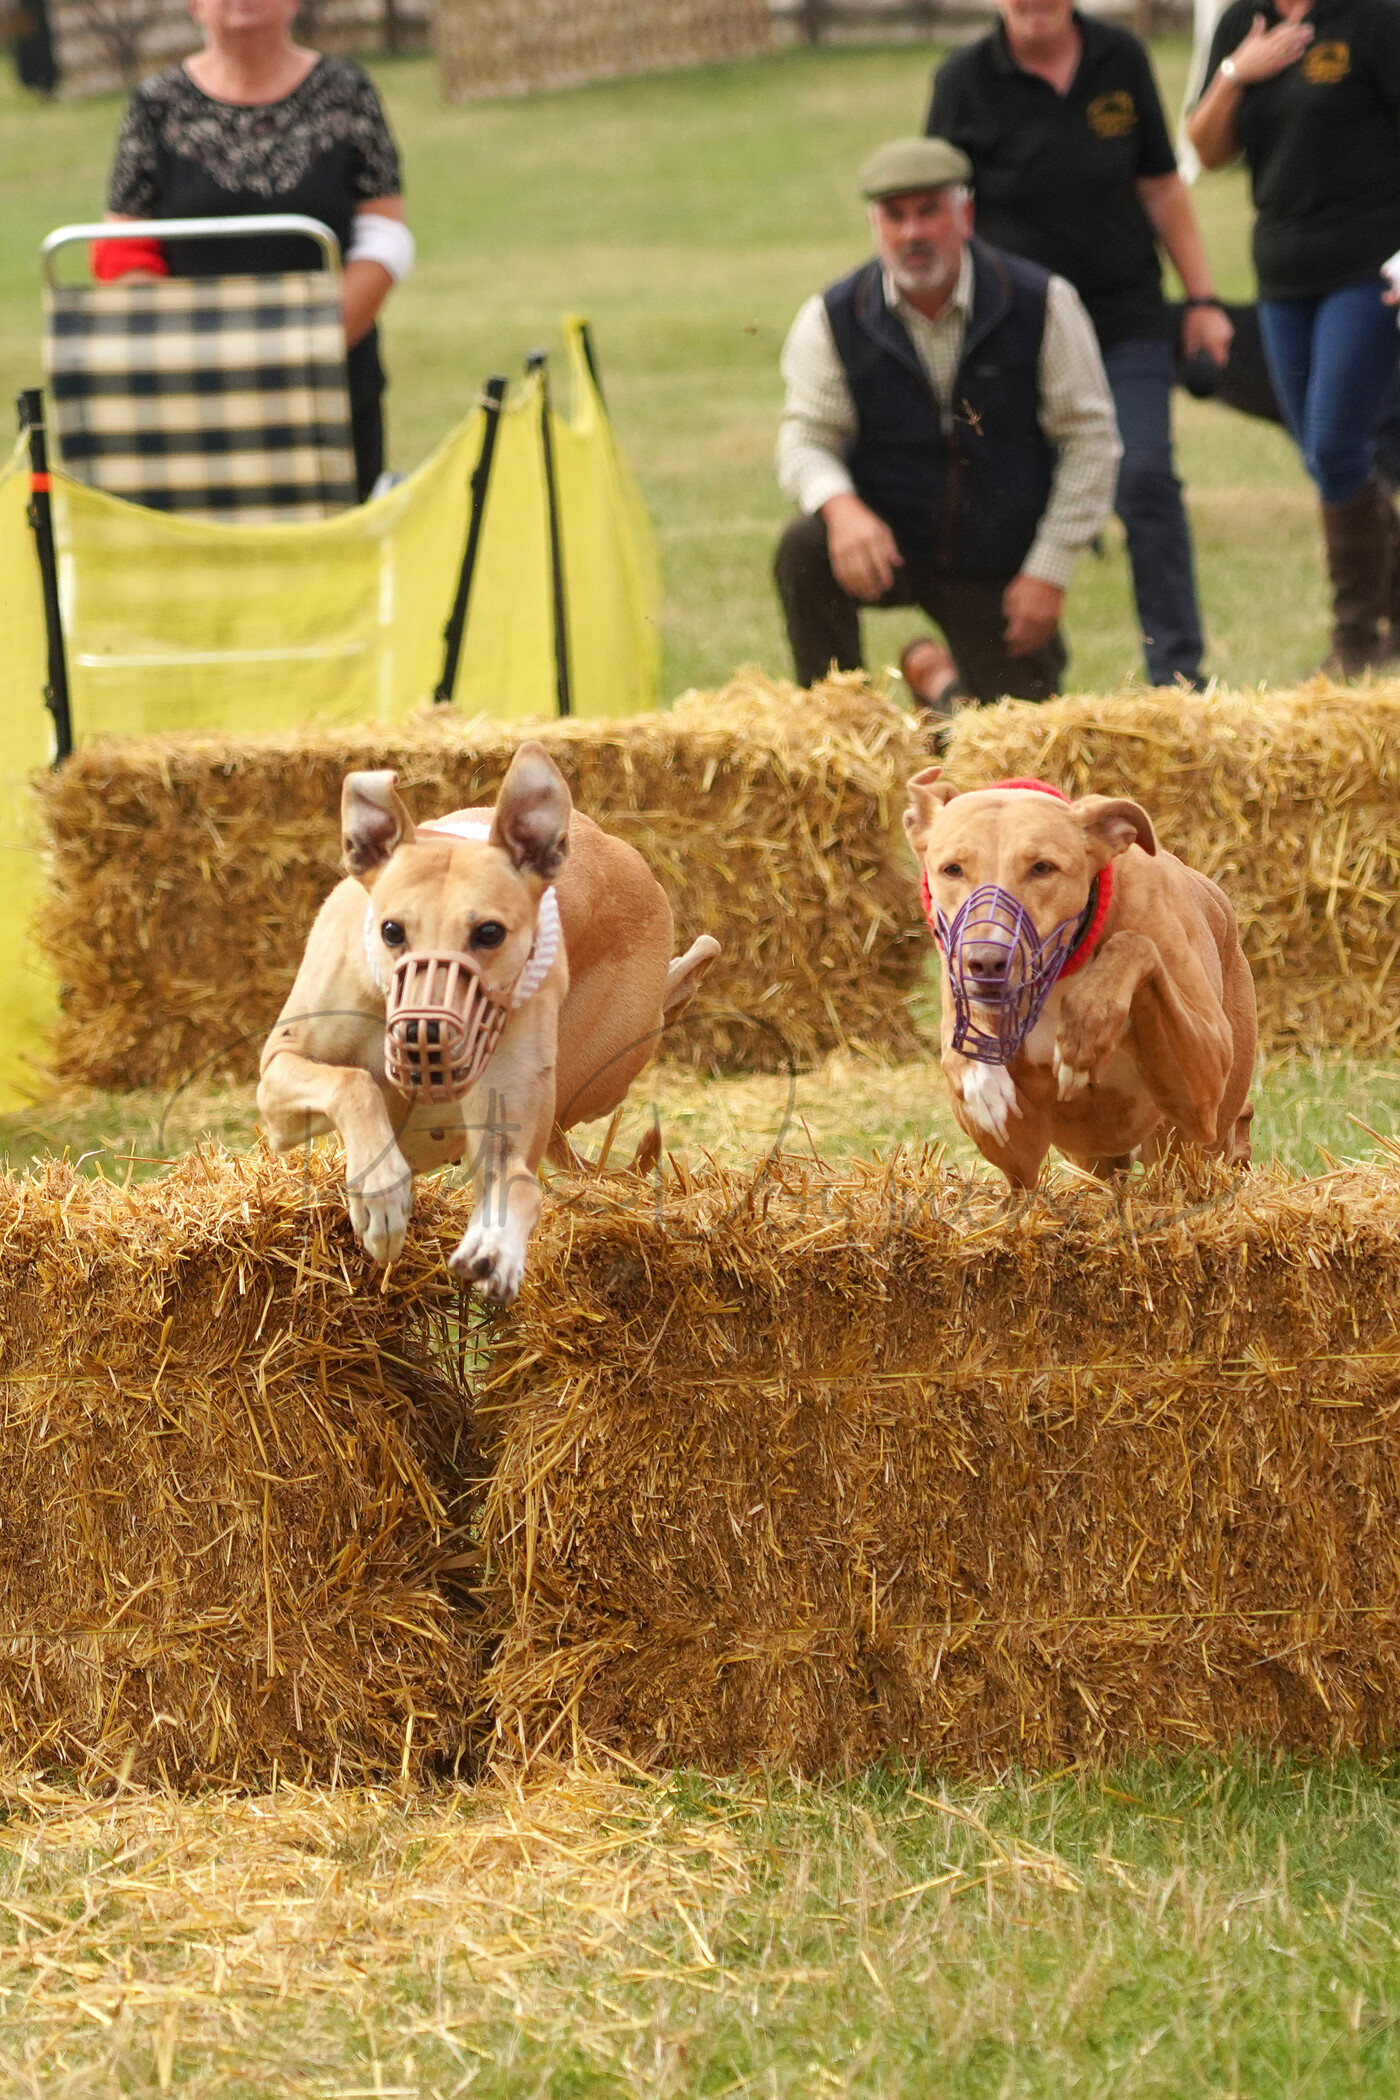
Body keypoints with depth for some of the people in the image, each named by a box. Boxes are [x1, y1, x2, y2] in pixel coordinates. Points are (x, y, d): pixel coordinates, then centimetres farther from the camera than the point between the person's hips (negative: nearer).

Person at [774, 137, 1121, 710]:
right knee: (804, 551, -34)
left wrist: (1049, 571, -9)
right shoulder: (833, 320, -8)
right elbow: (806, 436, -7)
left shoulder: (1041, 305, -10)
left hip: (1000, 569, 1)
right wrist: (841, 507, -31)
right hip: (887, 548, -1)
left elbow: (1090, 439, -5)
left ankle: (945, 688, 37)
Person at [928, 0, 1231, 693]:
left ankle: (1177, 670, -4)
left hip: (1127, 320, 1)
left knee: (1146, 481, -8)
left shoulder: (1120, 58, 2)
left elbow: (1161, 187, 10)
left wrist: (1201, 297, 9)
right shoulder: (965, 81, -4)